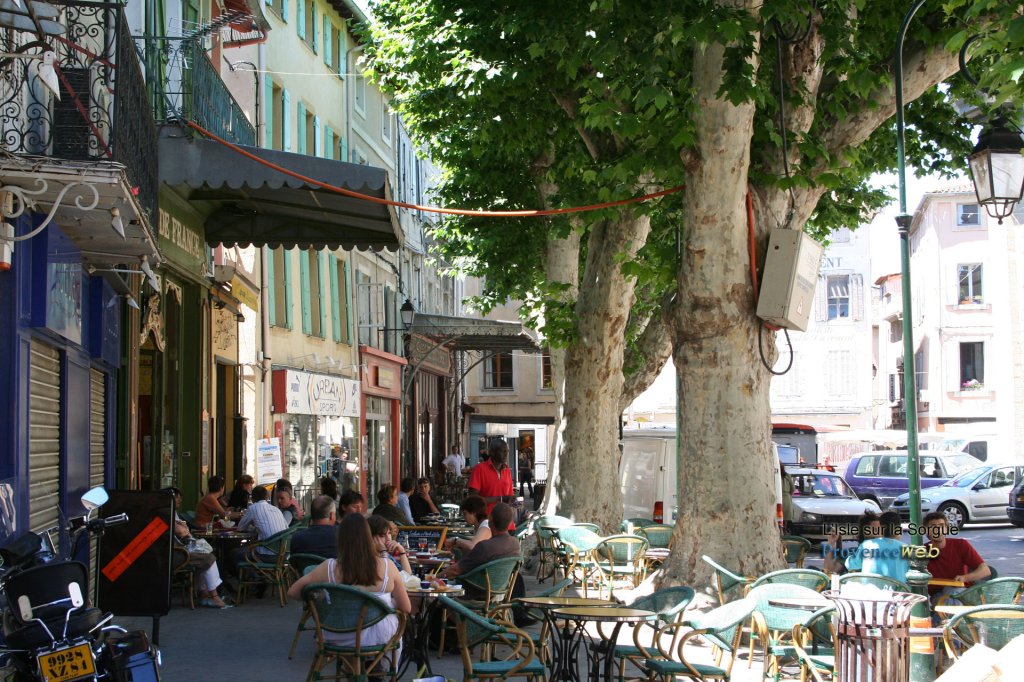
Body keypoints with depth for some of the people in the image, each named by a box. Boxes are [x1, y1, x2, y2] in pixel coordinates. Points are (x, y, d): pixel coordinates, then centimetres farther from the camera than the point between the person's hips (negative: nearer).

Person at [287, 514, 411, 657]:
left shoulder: (329, 568, -16)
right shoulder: (387, 567, -17)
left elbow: (292, 592, -7)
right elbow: (406, 608, -9)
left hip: (339, 639, 1)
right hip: (378, 637, -1)